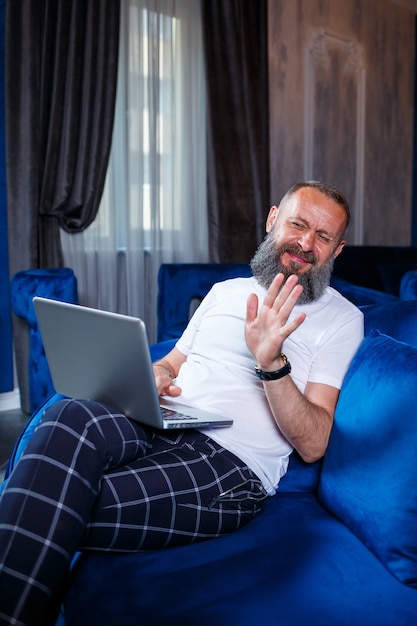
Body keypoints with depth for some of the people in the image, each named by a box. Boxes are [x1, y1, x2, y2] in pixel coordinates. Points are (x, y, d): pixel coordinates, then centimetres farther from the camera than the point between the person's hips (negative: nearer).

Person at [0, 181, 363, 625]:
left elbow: (313, 444, -3)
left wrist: (271, 361, -19)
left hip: (231, 460, -4)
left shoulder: (341, 318, 7)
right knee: (71, 417, -31)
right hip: (158, 425, 5)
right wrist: (154, 377, 3)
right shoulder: (226, 291, 23)